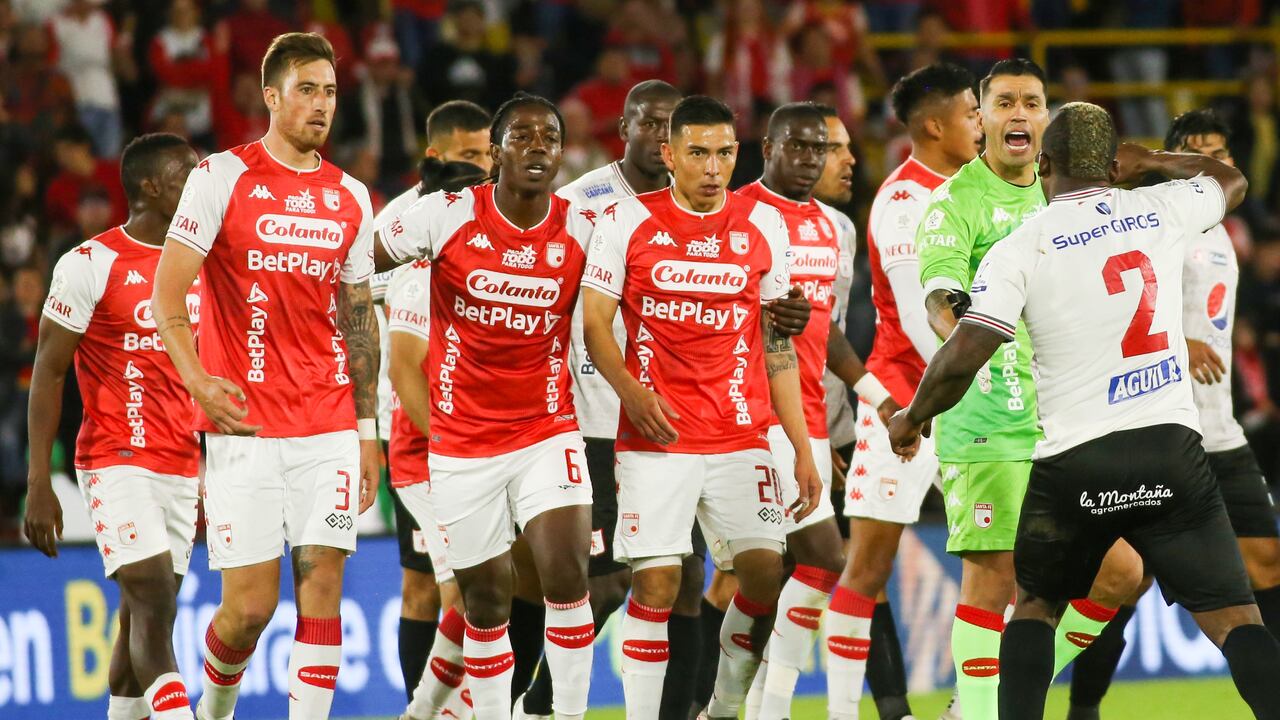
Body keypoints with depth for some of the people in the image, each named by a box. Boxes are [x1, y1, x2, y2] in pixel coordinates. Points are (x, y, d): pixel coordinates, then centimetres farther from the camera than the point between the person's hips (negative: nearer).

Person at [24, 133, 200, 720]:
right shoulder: (90, 264, -7)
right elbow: (48, 372, -5)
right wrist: (38, 485, -10)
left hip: (182, 468, 6)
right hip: (115, 463, -6)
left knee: (145, 616, 9)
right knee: (154, 603, -16)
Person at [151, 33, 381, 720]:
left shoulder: (351, 198, 12)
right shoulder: (222, 177, -3)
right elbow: (166, 297, -7)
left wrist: (367, 429, 14)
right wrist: (198, 380, -20)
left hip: (328, 427, 4)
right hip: (244, 426, -4)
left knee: (322, 585, -5)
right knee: (250, 604, -4)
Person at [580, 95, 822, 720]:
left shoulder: (763, 225, 9)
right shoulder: (627, 222, 1)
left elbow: (777, 344, 12)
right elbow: (594, 323, 1)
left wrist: (803, 449, 9)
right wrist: (632, 391, -17)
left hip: (742, 435, 2)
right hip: (655, 436, -2)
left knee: (767, 572, -5)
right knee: (655, 582, -8)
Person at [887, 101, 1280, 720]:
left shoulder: (1019, 250, -2)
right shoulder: (1160, 210, 7)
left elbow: (962, 358, -8)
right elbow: (1230, 180, 30)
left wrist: (912, 419, 10)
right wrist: (1147, 161, 44)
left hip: (1075, 460, -1)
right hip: (1172, 447, 1)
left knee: (1035, 604, 22)